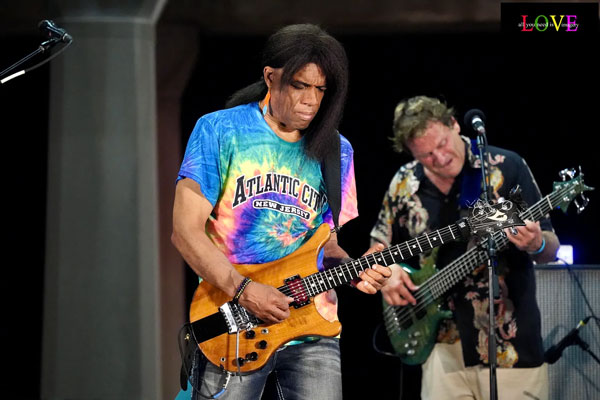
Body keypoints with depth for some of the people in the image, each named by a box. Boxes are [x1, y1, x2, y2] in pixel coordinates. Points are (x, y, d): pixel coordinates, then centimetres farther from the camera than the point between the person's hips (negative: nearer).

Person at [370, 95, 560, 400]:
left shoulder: (506, 168, -5)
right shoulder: (404, 185, 4)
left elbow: (551, 251, -3)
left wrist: (536, 245, -25)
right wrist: (386, 270, -3)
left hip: (510, 342, -3)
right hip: (444, 343, 3)